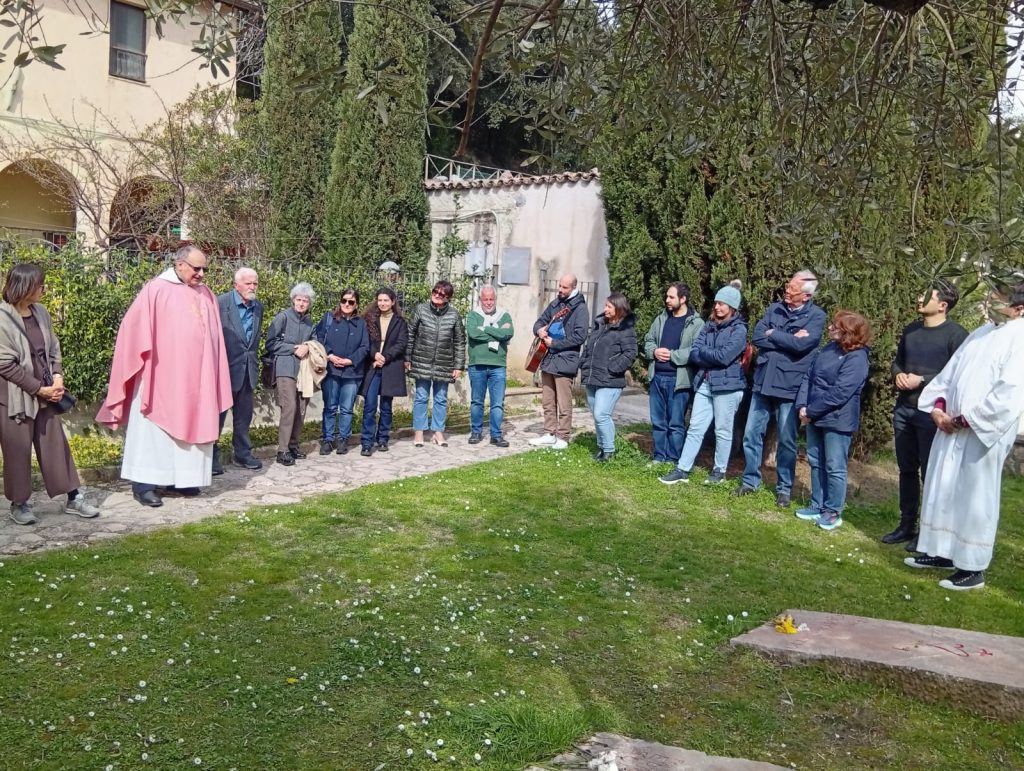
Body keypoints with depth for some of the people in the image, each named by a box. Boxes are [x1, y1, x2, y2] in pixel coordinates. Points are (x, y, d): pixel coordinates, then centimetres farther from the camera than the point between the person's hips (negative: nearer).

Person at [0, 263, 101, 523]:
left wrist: (57, 377, -4)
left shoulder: (41, 312, 5)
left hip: (45, 393, 6)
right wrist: (38, 388, -14)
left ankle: (73, 498, 18)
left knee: (56, 446, 11)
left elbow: (53, 349, 13)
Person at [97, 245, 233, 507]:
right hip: (161, 374, -5)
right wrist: (147, 361, -11)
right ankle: (143, 483, 2)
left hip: (195, 376, 6)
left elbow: (213, 336, 15)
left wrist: (211, 373, 13)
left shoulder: (205, 295, 9)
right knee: (154, 426, -2)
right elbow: (135, 328, -8)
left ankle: (181, 477, 18)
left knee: (190, 424, 9)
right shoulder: (156, 290, -7)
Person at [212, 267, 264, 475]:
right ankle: (211, 457, 11)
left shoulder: (258, 306, 9)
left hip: (248, 369, 6)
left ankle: (243, 453, 24)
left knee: (244, 415, 14)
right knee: (217, 413, 3)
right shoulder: (221, 302, -10)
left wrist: (255, 362, 12)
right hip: (225, 367, -6)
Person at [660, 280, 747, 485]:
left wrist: (703, 351, -5)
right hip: (704, 383, 6)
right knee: (695, 428, 6)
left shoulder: (739, 329, -7)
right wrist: (713, 358, -13)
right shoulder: (709, 326, 11)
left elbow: (725, 356, -19)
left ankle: (719, 471, 19)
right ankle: (682, 470, 9)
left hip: (727, 385, -6)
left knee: (723, 431, 6)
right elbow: (693, 353, 3)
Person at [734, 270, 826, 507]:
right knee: (751, 434, 9)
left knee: (787, 441, 6)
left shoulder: (816, 316, -5)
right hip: (763, 382, 4)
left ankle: (784, 488, 20)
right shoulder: (774, 309, 7)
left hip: (790, 386, -4)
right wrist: (788, 339, -14)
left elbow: (801, 345, -21)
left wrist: (773, 334, -8)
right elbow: (757, 338, -5)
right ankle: (750, 480, 24)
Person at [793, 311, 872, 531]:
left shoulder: (856, 358, -17)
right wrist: (802, 406, -4)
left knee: (835, 467, 3)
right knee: (816, 463, 16)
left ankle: (833, 512, 14)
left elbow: (839, 393, -22)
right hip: (815, 417, 8)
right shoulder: (829, 348, 8)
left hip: (837, 420, -8)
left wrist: (811, 411, -16)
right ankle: (818, 506, 28)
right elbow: (809, 377, 9)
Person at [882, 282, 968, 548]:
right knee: (906, 470, 13)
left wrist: (922, 380, -19)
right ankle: (906, 525, 24)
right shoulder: (910, 330, 12)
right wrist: (898, 375, 0)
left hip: (931, 413, -7)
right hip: (903, 409, 7)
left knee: (929, 473, 0)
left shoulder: (955, 334, -10)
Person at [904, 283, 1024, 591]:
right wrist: (938, 408, -1)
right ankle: (941, 552, 26)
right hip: (951, 427, 8)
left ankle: (973, 567, 11)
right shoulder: (980, 333, 14)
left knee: (974, 499, 0)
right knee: (941, 491, 13)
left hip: (984, 433, -7)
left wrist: (965, 419, -16)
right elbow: (949, 373, 15)